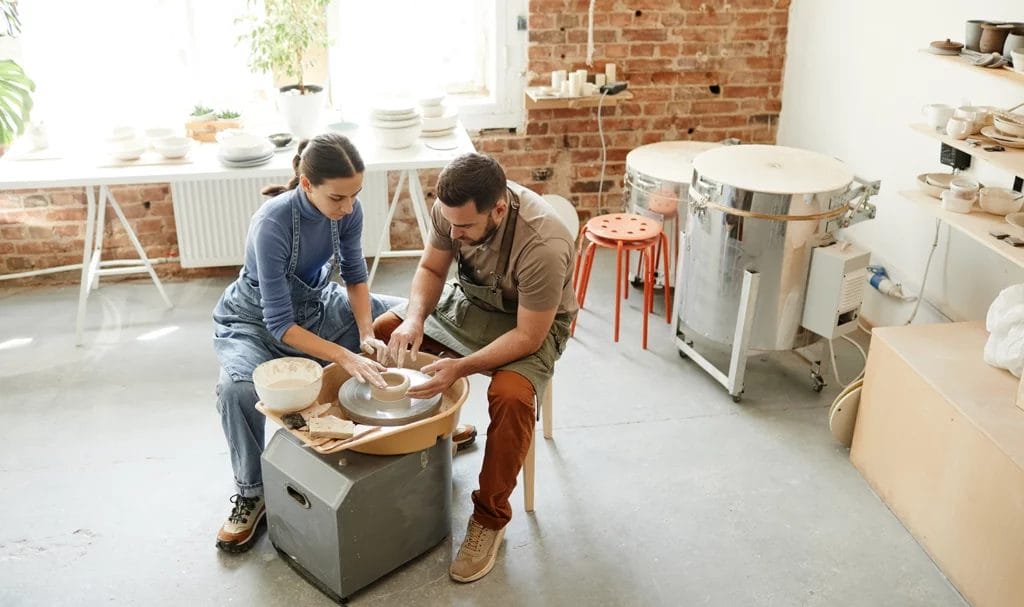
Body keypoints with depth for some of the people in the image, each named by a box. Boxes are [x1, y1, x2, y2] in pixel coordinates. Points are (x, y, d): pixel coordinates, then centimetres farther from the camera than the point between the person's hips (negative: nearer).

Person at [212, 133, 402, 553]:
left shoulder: (347, 210, -17)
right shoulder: (273, 224, -33)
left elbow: (355, 275, -2)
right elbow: (280, 324, -31)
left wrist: (367, 335, -18)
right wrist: (346, 358, -39)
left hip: (317, 306, 6)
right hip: (255, 323, -5)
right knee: (237, 387, -38)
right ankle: (251, 494, -13)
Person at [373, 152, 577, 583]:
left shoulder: (544, 246, -37)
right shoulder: (453, 207, -20)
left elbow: (527, 337, -28)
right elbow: (431, 268, -2)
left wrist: (460, 368, -38)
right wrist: (415, 318, -21)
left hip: (530, 325, -6)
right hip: (467, 301, 6)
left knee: (511, 398, -34)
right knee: (377, 336, -4)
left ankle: (490, 518, -11)